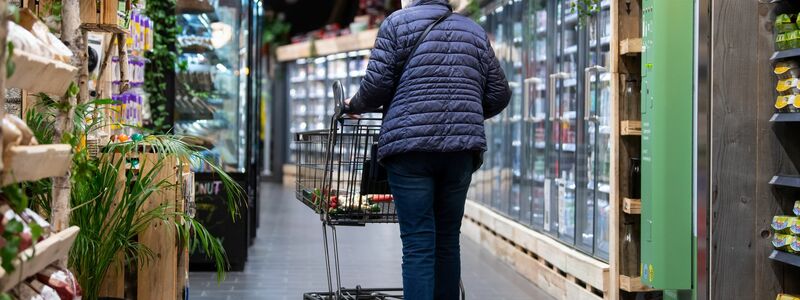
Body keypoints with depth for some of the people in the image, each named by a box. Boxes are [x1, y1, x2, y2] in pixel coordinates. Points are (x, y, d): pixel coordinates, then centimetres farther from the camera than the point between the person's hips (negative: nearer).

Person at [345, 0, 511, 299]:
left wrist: (355, 105, 15)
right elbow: (499, 95, 17)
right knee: (448, 240, 12)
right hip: (462, 148, 4)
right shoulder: (475, 31, 18)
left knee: (418, 243, -5)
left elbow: (377, 83, -4)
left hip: (410, 146, -4)